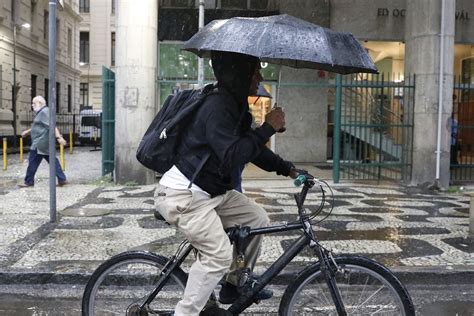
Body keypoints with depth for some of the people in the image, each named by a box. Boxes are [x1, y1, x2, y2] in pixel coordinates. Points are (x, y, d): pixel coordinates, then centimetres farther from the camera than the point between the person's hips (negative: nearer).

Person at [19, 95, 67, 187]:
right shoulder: (41, 112, 19)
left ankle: (29, 181, 9)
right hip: (43, 142, 10)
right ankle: (62, 179, 5)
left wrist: (58, 137, -31)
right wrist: (28, 131, 38)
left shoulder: (44, 112, -13)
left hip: (41, 142, -10)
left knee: (33, 161, 0)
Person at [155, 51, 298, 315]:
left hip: (212, 191, 10)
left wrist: (288, 169, 14)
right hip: (183, 195, -10)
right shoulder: (217, 107, -21)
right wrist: (268, 127, -23)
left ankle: (235, 286, 24)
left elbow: (252, 148, 18)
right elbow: (233, 156, -30)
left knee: (258, 218, 8)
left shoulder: (235, 105, 10)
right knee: (219, 255, -15)